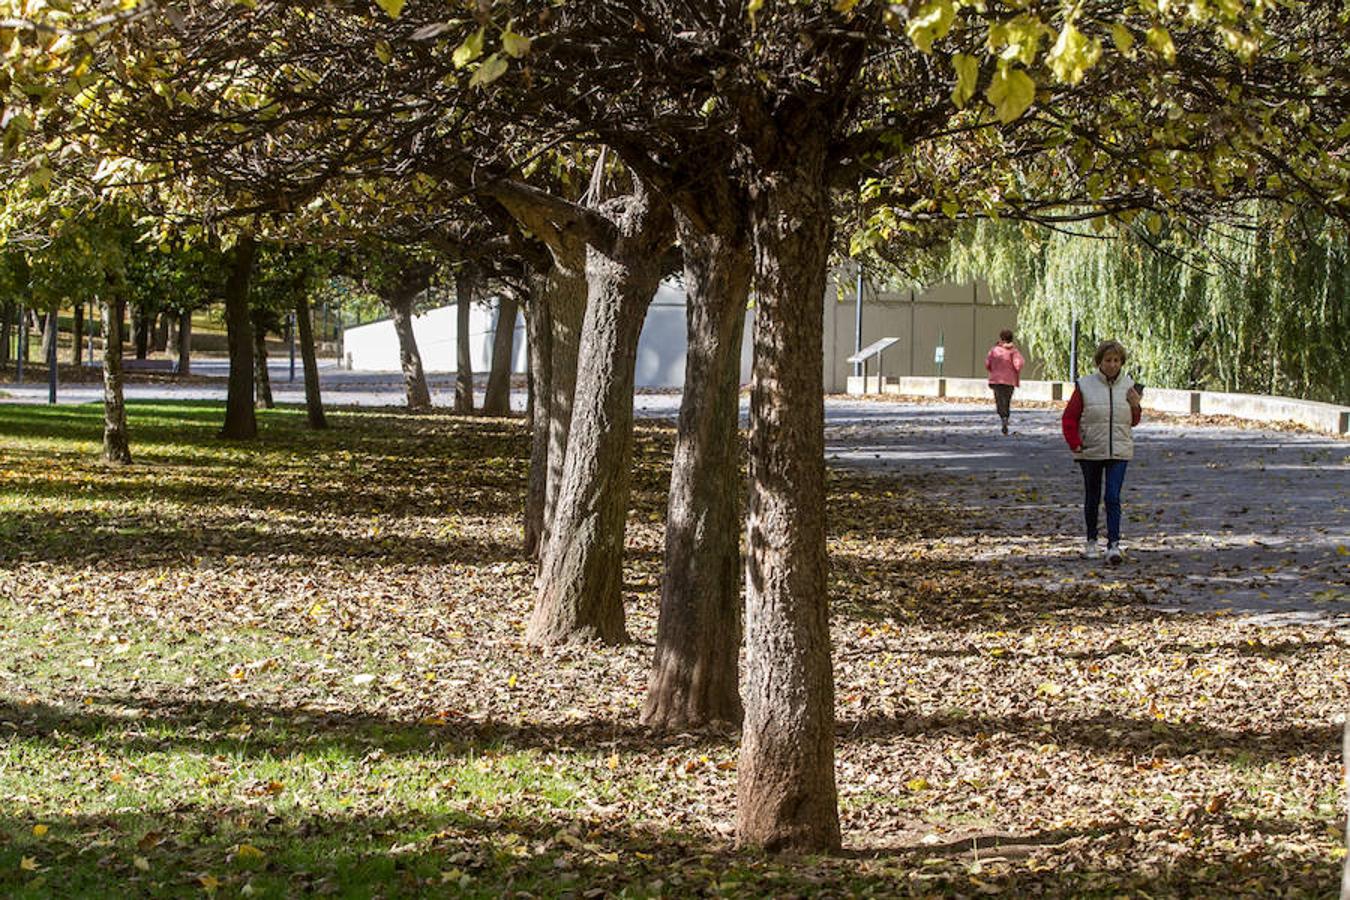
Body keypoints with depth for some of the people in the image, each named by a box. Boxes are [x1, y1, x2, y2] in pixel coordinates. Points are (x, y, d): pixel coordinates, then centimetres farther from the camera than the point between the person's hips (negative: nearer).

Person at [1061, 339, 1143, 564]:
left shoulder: (1128, 385, 5)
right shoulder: (1085, 386, -4)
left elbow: (1133, 421, 13)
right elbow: (1069, 418, 1)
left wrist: (1135, 406, -7)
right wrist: (1075, 444, -7)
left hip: (1119, 452, 0)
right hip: (1091, 453, 0)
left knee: (1113, 498, -9)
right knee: (1092, 498, 12)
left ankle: (1113, 545, -12)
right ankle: (1091, 540, 27)